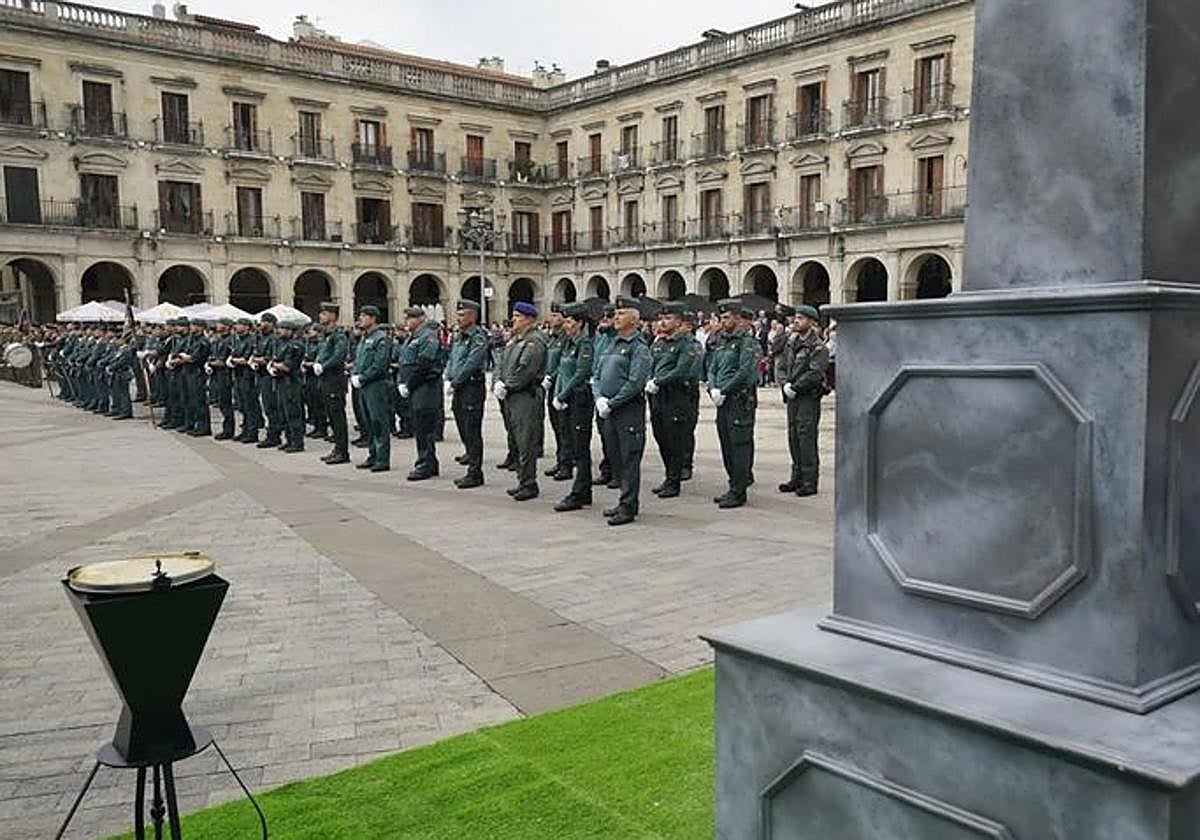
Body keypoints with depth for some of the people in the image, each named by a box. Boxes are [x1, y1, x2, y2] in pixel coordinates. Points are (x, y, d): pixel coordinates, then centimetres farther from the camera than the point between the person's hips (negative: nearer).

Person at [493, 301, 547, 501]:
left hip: (527, 396, -10)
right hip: (511, 397, 10)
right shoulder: (514, 340, 19)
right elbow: (504, 365, 19)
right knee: (517, 441, 13)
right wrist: (498, 383, 1)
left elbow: (526, 370, -21)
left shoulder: (535, 341, -12)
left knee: (526, 442, -7)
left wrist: (507, 387, -15)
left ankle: (529, 484, -2)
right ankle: (523, 482, 21)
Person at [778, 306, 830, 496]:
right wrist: (785, 384, -4)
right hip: (792, 396, 7)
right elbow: (782, 368, 15)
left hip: (809, 397, -7)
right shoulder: (791, 343, 15)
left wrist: (795, 387, -17)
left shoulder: (818, 347, -8)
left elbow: (815, 374, -17)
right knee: (793, 436, 10)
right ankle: (797, 478, 20)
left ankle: (810, 482, -3)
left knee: (806, 436, -8)